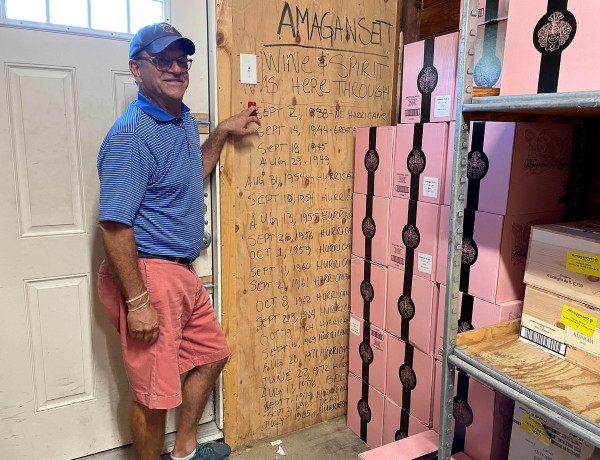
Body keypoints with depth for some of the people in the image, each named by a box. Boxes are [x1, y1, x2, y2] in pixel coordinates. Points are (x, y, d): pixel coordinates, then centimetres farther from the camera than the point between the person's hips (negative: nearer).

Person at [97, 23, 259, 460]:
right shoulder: (131, 136, -20)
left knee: (212, 354, 22)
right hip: (148, 274, -10)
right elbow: (114, 225, -23)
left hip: (183, 272, 10)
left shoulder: (184, 120, 10)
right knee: (154, 390, 4)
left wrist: (222, 133, 18)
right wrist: (137, 301, -22)